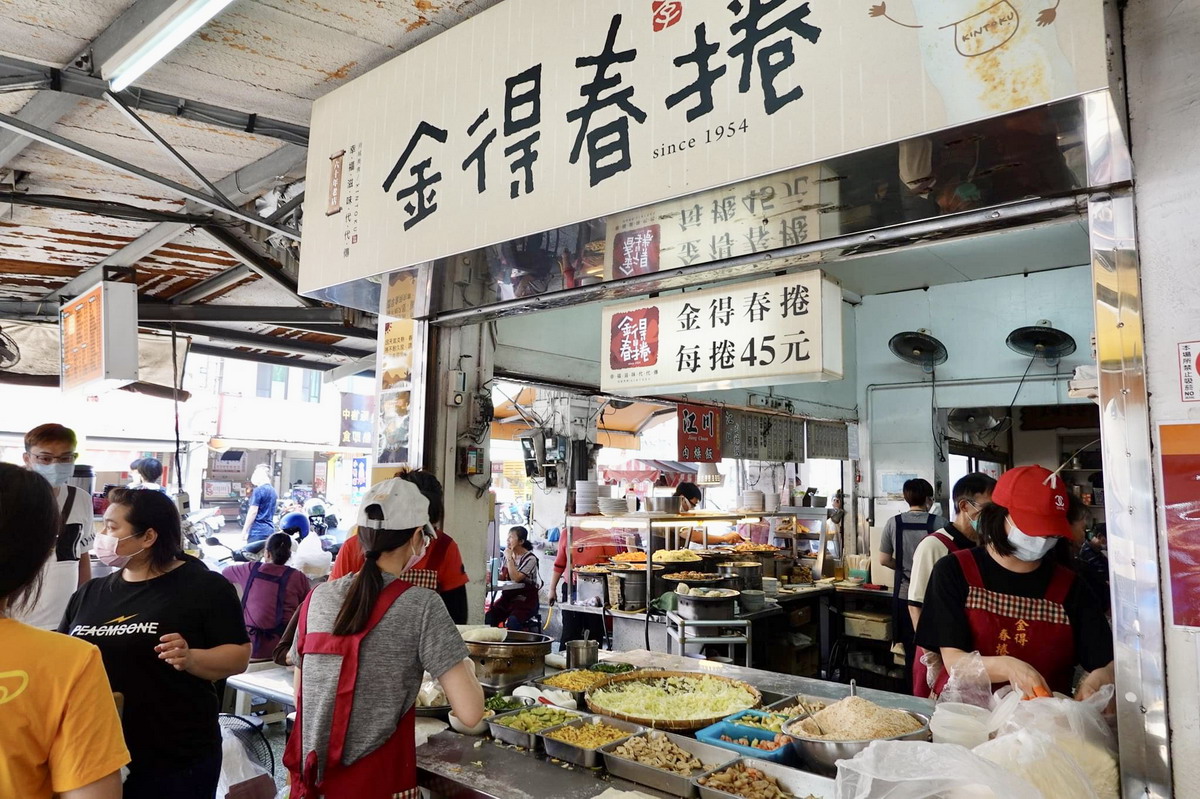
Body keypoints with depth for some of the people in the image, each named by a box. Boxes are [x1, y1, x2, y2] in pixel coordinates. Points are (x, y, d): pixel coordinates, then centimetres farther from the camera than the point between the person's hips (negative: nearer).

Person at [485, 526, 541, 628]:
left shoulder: (530, 558, -12)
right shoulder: (508, 554, 8)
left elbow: (516, 578, -22)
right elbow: (502, 576, 12)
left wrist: (509, 558, -16)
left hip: (525, 601, -6)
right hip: (507, 598, 6)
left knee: (512, 623, -30)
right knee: (488, 618, -16)